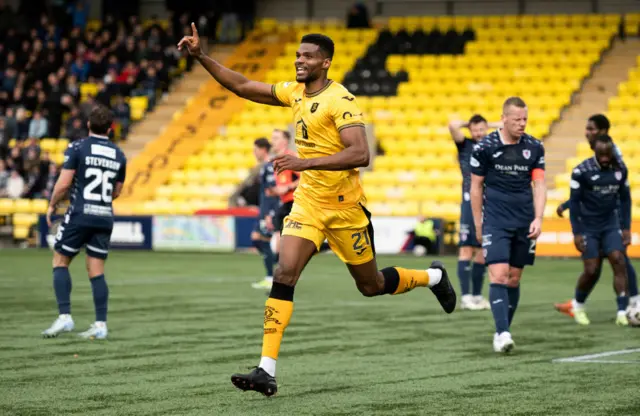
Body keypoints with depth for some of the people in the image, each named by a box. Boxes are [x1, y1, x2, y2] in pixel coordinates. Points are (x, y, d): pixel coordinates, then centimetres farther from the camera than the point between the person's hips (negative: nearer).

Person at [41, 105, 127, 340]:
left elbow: (64, 183, -11)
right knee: (96, 272, 7)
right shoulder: (119, 155, 8)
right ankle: (100, 324, 2)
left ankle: (64, 316, -4)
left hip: (79, 215, -4)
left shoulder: (77, 148, -6)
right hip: (105, 217, 4)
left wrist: (52, 206, 4)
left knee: (60, 262, 8)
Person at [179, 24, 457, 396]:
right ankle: (267, 371, -16)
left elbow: (361, 155, -29)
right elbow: (242, 86, 9)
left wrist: (306, 162, -35)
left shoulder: (340, 101, -19)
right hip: (308, 201, 6)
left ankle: (433, 278, 41)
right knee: (284, 275, -12)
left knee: (371, 286, 10)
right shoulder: (295, 93, 3)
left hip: (344, 207, -6)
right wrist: (201, 56, 0)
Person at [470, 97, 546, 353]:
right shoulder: (485, 147, -4)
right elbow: (476, 186, 3)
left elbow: (539, 185, 4)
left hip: (525, 223, 3)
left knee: (514, 279, 8)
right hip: (495, 223, -3)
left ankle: (503, 331, 19)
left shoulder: (534, 148, 3)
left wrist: (538, 219, -9)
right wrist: (478, 225, 5)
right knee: (499, 275, -15)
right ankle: (502, 334, -20)